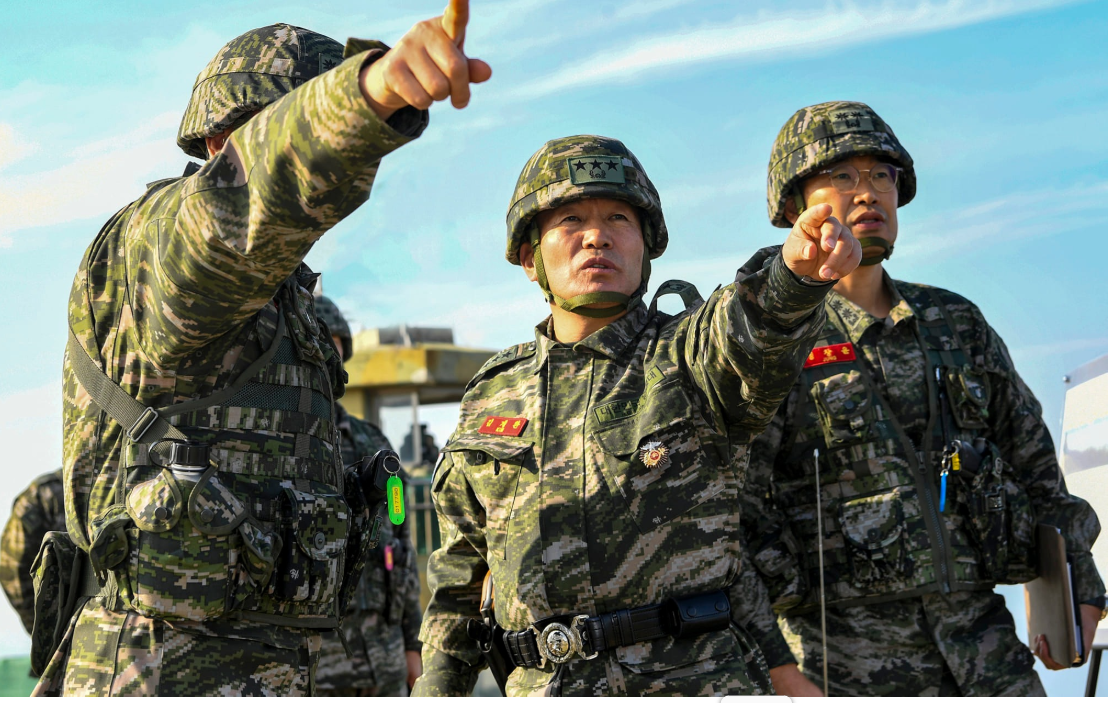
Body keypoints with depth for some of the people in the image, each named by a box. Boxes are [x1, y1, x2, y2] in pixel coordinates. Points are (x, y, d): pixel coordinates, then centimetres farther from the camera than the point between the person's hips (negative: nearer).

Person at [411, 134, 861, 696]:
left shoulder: (687, 356, 2)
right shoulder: (492, 396, 14)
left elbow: (753, 332, -23)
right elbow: (462, 562, 23)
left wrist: (796, 270, -45)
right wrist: (439, 683, 18)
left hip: (697, 677, -3)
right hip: (540, 685, 3)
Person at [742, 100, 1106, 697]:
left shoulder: (957, 324, 15)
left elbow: (1032, 460, 21)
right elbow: (732, 517, -9)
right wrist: (776, 666, -16)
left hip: (983, 638, 5)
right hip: (844, 658, -4)